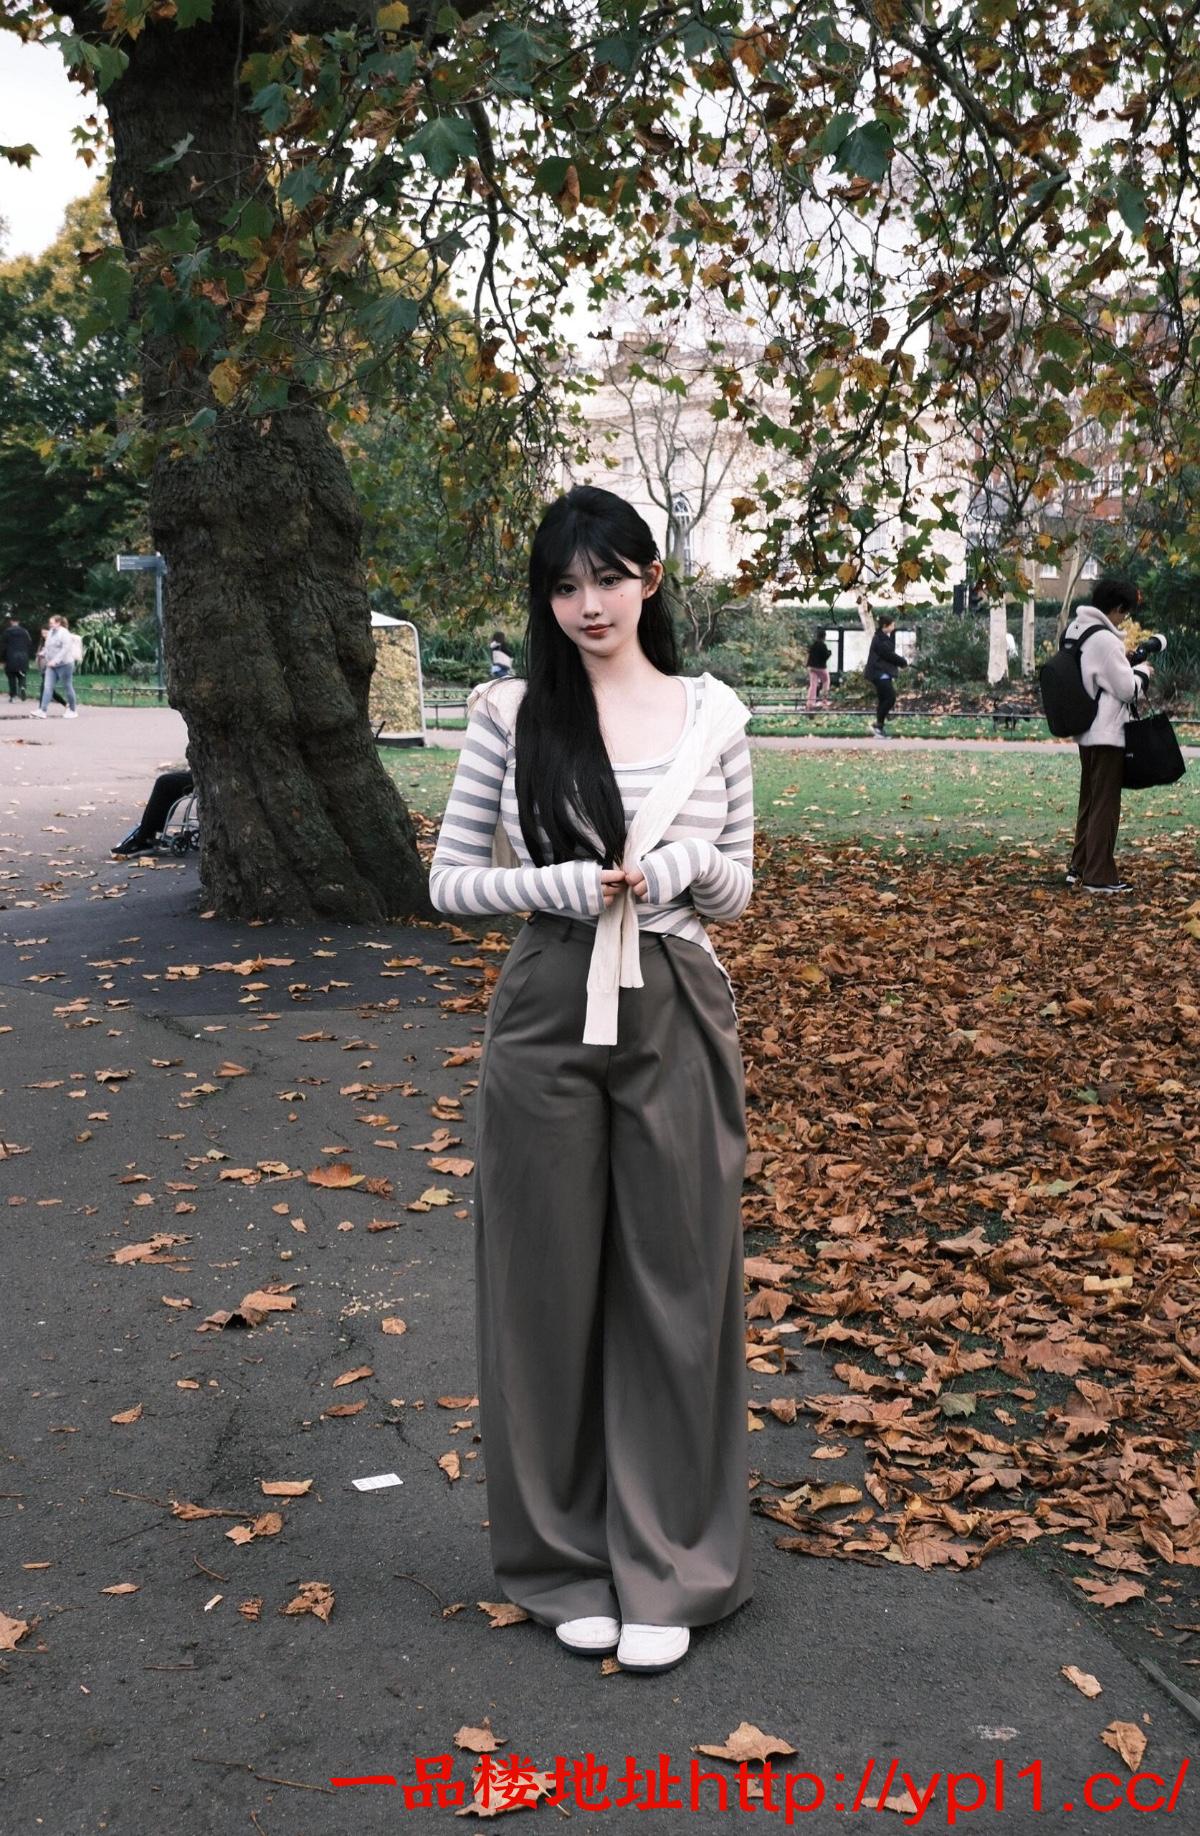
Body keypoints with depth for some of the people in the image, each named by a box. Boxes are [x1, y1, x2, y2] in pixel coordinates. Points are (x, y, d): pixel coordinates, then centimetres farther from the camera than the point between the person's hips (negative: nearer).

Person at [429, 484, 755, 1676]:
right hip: (547, 1020, 0)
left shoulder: (713, 713, 3)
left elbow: (737, 892, 9)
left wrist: (686, 861, -13)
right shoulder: (511, 713, 0)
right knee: (552, 1284, 7)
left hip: (676, 1019, 1)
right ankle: (566, 1558, 24)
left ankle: (668, 1570, 20)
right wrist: (565, 885, -14)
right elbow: (449, 880, 2)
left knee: (675, 1284, 5)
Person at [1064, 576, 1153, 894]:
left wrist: (1128, 666, 13)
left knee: (1089, 800, 17)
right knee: (1105, 805, -3)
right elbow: (1126, 688, -16)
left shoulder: (1076, 631, 8)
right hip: (1108, 734, -9)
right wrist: (1143, 672, 2)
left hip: (1086, 732, 9)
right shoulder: (1105, 640, -20)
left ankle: (1079, 868, 22)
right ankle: (1099, 876, 0)